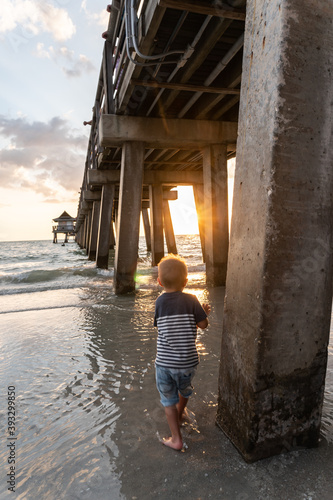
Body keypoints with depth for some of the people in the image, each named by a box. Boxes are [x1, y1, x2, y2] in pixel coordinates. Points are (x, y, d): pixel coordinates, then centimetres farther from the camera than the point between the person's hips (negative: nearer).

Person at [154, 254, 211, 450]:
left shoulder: (160, 302, -6)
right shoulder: (191, 300, -11)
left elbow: (160, 325, 6)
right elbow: (204, 324, -9)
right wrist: (203, 312, 13)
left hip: (164, 362, -1)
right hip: (187, 361, 1)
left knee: (169, 400, 18)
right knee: (185, 390, 30)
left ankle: (176, 439, 24)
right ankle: (179, 414, 55)